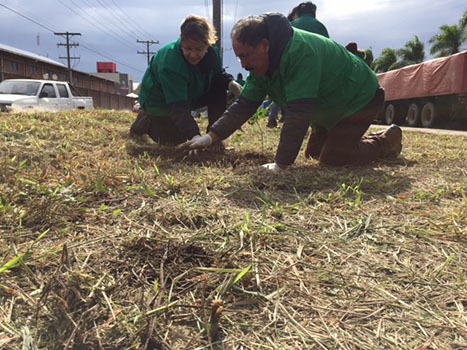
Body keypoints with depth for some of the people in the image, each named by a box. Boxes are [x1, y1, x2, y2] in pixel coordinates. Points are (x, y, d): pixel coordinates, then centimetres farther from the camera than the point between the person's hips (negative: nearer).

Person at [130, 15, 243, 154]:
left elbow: (218, 74, 2)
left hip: (190, 95, 6)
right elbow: (178, 107, -43)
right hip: (159, 102, -6)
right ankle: (144, 121, 13)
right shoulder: (170, 63, -38)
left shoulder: (212, 53, -18)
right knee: (176, 139, -13)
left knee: (219, 88, -14)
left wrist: (230, 83, -24)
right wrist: (194, 137, -54)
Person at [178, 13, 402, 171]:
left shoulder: (300, 52, -36)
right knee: (315, 151, 13)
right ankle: (377, 138, 29)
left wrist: (280, 165, -41)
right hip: (329, 110, 9)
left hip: (359, 99, -9)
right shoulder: (261, 65, -7)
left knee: (331, 158, -16)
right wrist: (211, 137, -17)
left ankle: (388, 141, 8)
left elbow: (298, 114, -41)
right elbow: (244, 105, -8)